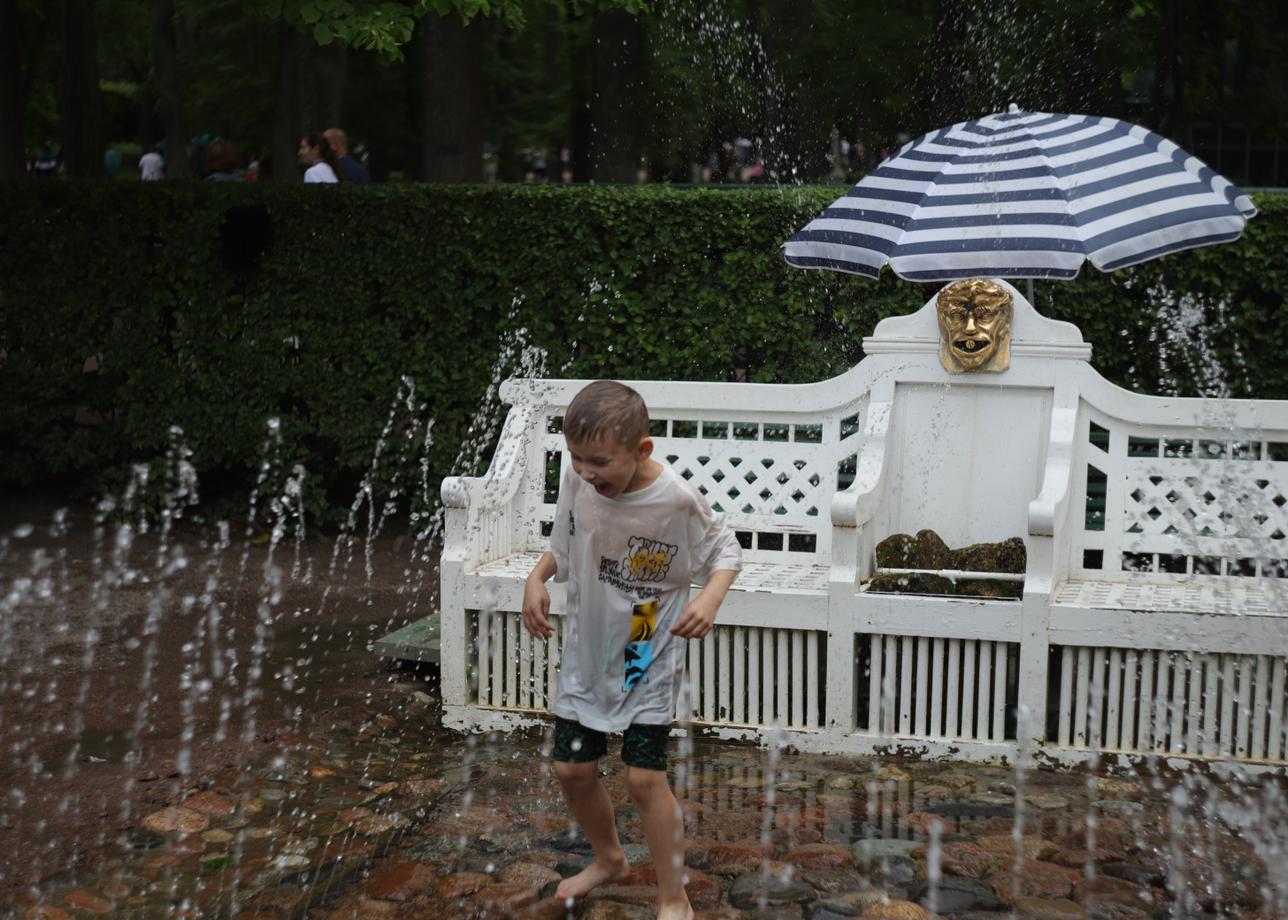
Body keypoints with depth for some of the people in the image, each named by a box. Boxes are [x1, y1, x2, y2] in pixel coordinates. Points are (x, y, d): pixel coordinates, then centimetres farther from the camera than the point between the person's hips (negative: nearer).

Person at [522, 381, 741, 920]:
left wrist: (710, 599, -26)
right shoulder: (576, 482, -13)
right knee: (572, 768, 11)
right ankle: (609, 859, 40)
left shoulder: (677, 500, -25)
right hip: (587, 650, 5)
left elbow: (725, 550, -8)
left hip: (649, 655, -5)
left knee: (643, 776, -7)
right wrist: (536, 579, -10)